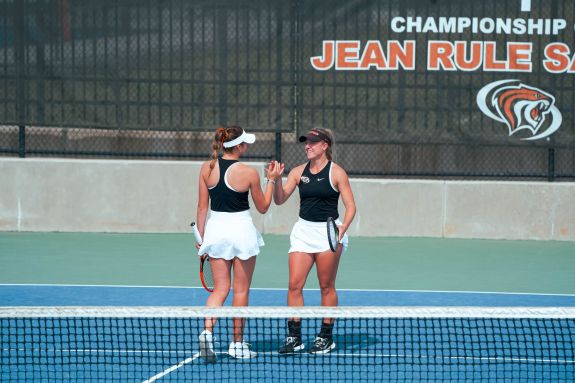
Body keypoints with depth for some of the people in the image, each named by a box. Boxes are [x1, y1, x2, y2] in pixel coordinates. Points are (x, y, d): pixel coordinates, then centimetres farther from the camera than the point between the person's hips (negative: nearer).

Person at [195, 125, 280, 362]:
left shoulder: (207, 168, -2)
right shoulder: (249, 173, -12)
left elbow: (202, 206, 3)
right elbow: (262, 207, 1)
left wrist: (200, 236, 12)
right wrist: (271, 180, 10)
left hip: (216, 228, 3)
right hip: (241, 228, -3)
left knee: (220, 289, 9)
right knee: (241, 291, 9)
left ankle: (207, 330, -16)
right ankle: (237, 344, 14)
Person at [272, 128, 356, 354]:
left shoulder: (336, 172, -4)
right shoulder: (298, 172, 7)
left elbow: (350, 206, -5)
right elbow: (280, 199, 3)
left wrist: (343, 227, -21)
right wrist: (277, 180, -14)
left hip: (329, 232, -4)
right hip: (303, 231, 4)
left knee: (327, 287, 3)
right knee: (295, 284, -4)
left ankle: (326, 337, 12)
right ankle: (294, 337, 0)